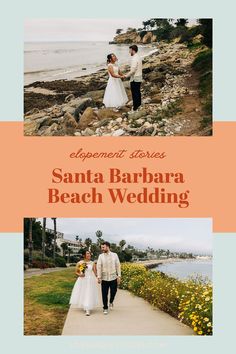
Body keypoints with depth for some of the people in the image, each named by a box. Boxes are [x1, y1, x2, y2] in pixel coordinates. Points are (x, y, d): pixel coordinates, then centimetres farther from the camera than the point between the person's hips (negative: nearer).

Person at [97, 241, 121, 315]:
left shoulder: (114, 255, 0)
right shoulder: (101, 256, 0)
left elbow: (118, 266, 2)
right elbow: (99, 267, -4)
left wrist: (119, 276, -3)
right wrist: (99, 277, -11)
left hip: (113, 278, 0)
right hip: (104, 278, 0)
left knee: (113, 292, 4)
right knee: (104, 294, 3)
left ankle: (111, 302, 35)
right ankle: (105, 308, 18)